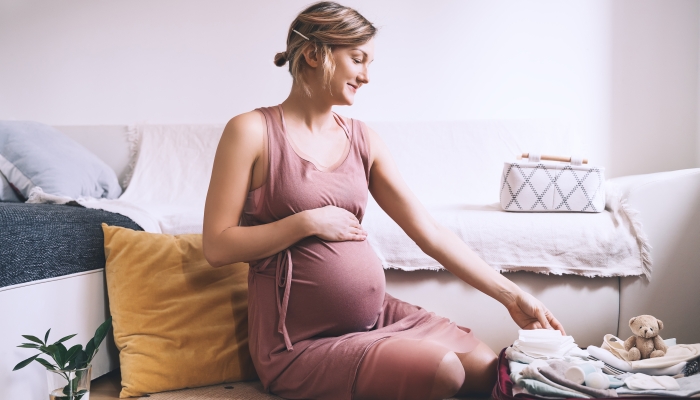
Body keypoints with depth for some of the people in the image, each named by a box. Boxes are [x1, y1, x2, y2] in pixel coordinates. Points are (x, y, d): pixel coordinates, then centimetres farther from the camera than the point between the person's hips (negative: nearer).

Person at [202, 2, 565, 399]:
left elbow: (431, 232, 3)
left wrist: (511, 295, 0)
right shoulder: (252, 132, -8)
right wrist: (307, 222, -16)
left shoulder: (363, 139, 5)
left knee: (489, 367, -5)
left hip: (375, 316, 5)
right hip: (302, 340, -5)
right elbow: (217, 247, -10)